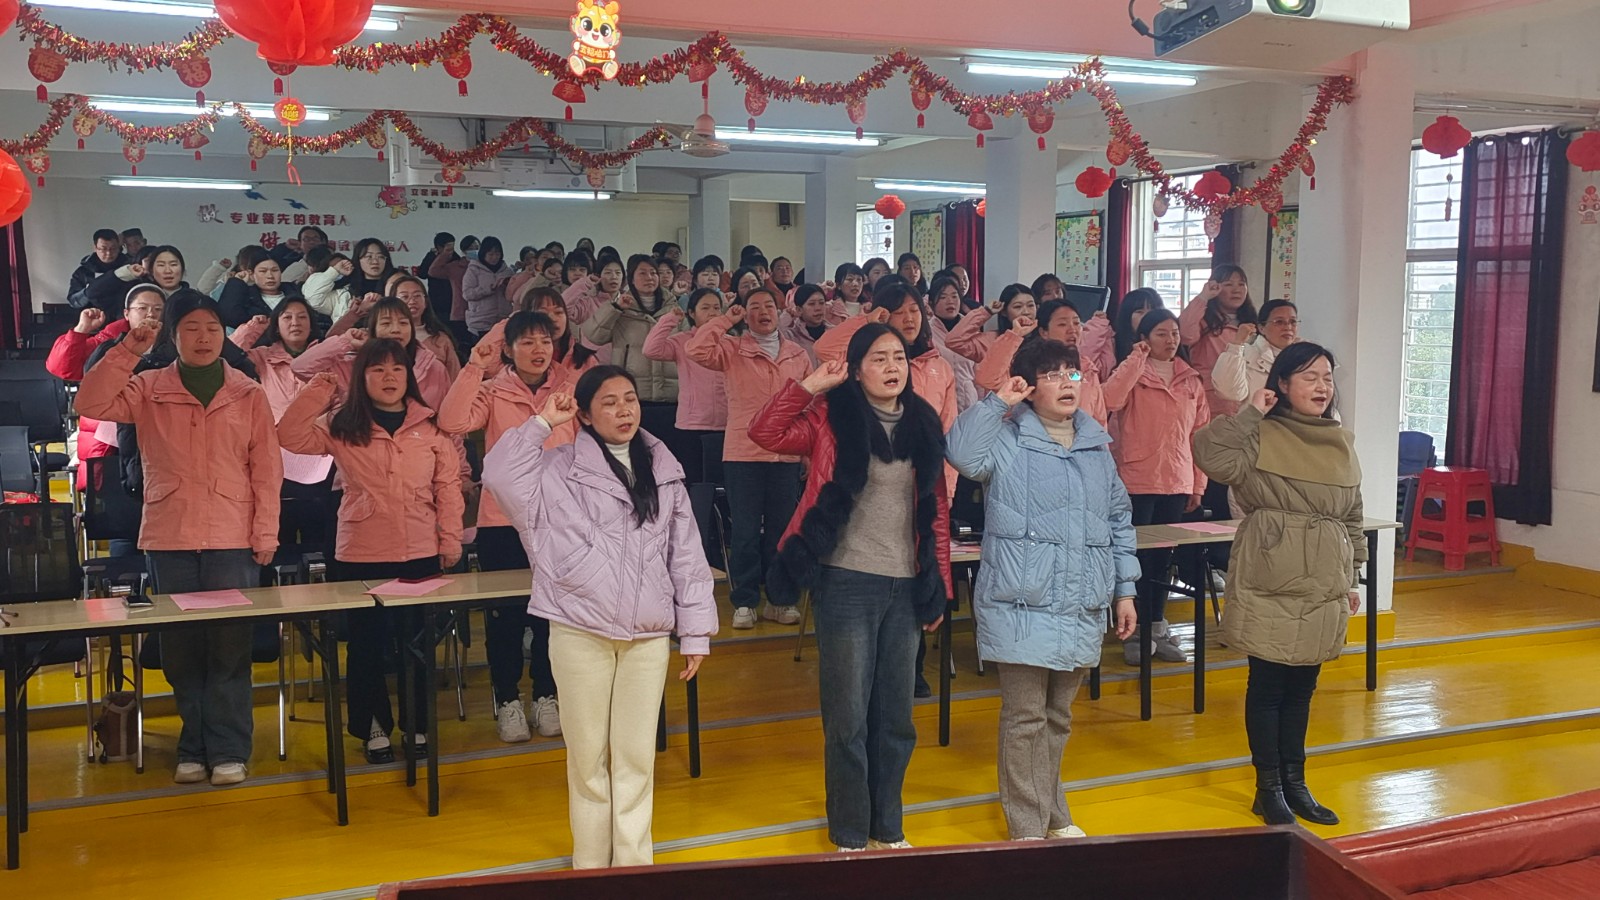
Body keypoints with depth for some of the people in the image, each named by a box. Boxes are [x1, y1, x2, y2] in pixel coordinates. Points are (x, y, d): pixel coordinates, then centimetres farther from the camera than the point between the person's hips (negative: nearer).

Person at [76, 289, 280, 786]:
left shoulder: (249, 394, 5)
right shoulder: (148, 389, 7)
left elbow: (267, 469, 3)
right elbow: (91, 404, -9)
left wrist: (266, 534, -2)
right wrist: (128, 351, -14)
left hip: (233, 541, -1)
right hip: (169, 540, 1)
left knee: (230, 649, -2)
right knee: (181, 651, 7)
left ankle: (228, 750, 8)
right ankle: (194, 749, 19)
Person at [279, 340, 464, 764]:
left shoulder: (431, 425, 3)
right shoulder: (341, 426, 2)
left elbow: (448, 483, 4)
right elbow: (290, 436, -10)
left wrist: (451, 538, 0)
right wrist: (320, 389, -8)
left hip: (421, 555, 1)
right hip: (361, 557, -1)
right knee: (367, 644, 7)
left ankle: (417, 725, 24)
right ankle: (374, 727, 23)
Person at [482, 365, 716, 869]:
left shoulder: (664, 472, 8)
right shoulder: (561, 470, 0)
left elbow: (687, 556, 8)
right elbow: (499, 475, -17)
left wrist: (696, 633, 7)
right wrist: (542, 424, -11)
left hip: (648, 636, 2)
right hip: (580, 633, -2)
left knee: (636, 757, 8)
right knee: (589, 755, 8)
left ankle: (634, 866, 19)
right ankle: (590, 867, 20)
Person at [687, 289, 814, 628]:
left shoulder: (798, 355, 11)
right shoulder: (732, 350, 2)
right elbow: (696, 349, -16)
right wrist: (726, 320, -9)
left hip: (787, 456, 3)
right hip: (743, 455, -2)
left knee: (783, 530, 9)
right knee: (745, 532, 2)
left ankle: (782, 601, 19)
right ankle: (745, 603, 11)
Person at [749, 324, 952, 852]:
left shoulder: (923, 425, 7)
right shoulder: (833, 418, -3)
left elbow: (937, 511, 8)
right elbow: (765, 433, -16)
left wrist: (940, 587, 7)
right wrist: (810, 386, -16)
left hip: (906, 587, 4)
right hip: (847, 583, -4)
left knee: (895, 718, 13)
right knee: (848, 718, 3)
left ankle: (888, 830, 29)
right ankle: (849, 838, 18)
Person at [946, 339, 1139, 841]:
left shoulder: (1097, 446, 13)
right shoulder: (1008, 440, -5)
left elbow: (1119, 522, 18)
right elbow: (962, 453, -27)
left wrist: (1124, 590, 15)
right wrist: (998, 402, -19)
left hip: (1082, 609, 6)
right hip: (1021, 607, -5)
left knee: (1059, 717, 17)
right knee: (1025, 719, -1)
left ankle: (1054, 815, 33)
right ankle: (1027, 829, 11)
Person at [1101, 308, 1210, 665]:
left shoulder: (1191, 382, 10)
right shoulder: (1134, 375, -4)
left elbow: (1200, 433, 12)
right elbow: (1111, 398, -26)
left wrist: (1198, 483, 10)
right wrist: (1138, 357, -21)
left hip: (1177, 483, 5)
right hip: (1138, 480, -4)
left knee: (1163, 556, 12)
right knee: (1138, 556, 0)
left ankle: (1157, 628, 23)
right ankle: (1135, 632, 9)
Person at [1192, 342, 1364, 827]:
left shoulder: (1342, 444, 11)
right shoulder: (1261, 436, -9)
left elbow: (1353, 518, 17)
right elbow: (1210, 454, -29)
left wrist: (1352, 578, 16)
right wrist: (1251, 413, -23)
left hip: (1321, 587, 6)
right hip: (1270, 583, -6)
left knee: (1302, 687, 14)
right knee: (1268, 685, 4)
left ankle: (1294, 782, 27)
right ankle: (1268, 788, 17)